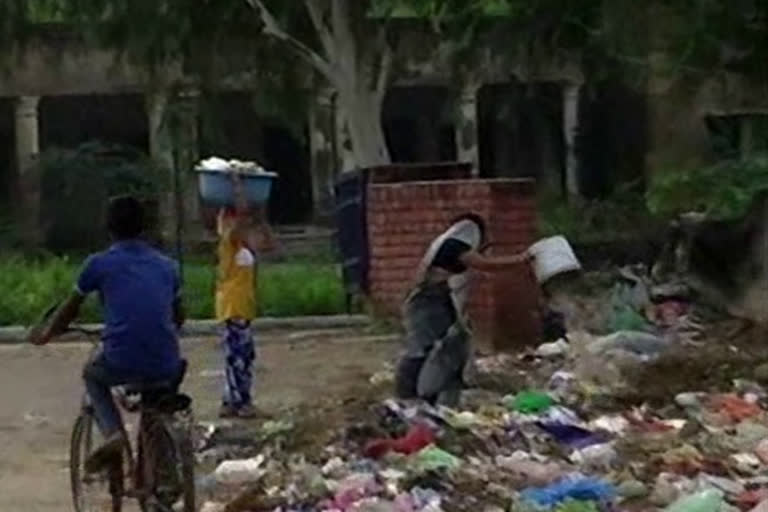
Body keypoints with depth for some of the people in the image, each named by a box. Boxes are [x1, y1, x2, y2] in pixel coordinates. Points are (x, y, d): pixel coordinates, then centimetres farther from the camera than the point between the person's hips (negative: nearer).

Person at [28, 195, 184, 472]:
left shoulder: (99, 264, 7)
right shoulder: (167, 265, 16)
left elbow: (70, 310, 20)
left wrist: (45, 335, 39)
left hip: (121, 365, -3)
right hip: (166, 368, 3)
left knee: (92, 374, 32)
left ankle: (113, 432, 8)